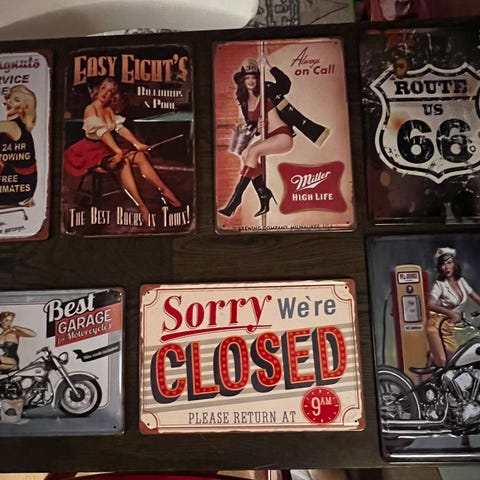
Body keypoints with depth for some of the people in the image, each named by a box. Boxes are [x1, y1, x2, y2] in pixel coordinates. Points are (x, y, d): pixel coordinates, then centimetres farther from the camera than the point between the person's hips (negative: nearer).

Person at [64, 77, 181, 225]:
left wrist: (137, 144, -18)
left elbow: (121, 128, -3)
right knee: (123, 161, -32)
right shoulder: (90, 109, -12)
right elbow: (102, 132, -25)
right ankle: (142, 207, -40)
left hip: (109, 148, 7)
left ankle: (164, 190, -18)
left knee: (140, 155, -11)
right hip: (92, 150, -7)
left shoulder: (110, 110, 10)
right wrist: (118, 151, -37)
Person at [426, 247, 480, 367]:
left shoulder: (461, 281, 7)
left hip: (450, 327, 6)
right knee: (442, 361, -17)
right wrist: (451, 313, -39)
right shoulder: (439, 284, -11)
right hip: (437, 324, -6)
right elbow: (430, 305, -27)